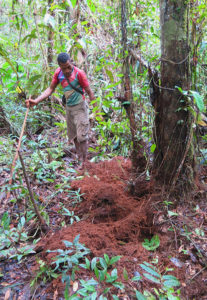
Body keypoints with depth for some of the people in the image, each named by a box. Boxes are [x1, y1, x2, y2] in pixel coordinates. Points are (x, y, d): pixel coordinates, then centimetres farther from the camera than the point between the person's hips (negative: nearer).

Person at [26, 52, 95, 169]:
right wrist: (36, 101, -8)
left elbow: (89, 91, -14)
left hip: (80, 107, -6)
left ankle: (85, 162, 6)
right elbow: (50, 89, 2)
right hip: (69, 108, 6)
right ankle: (80, 159, 32)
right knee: (73, 136, 15)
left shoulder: (79, 73, -18)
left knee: (82, 136, -6)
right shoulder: (58, 73, -3)